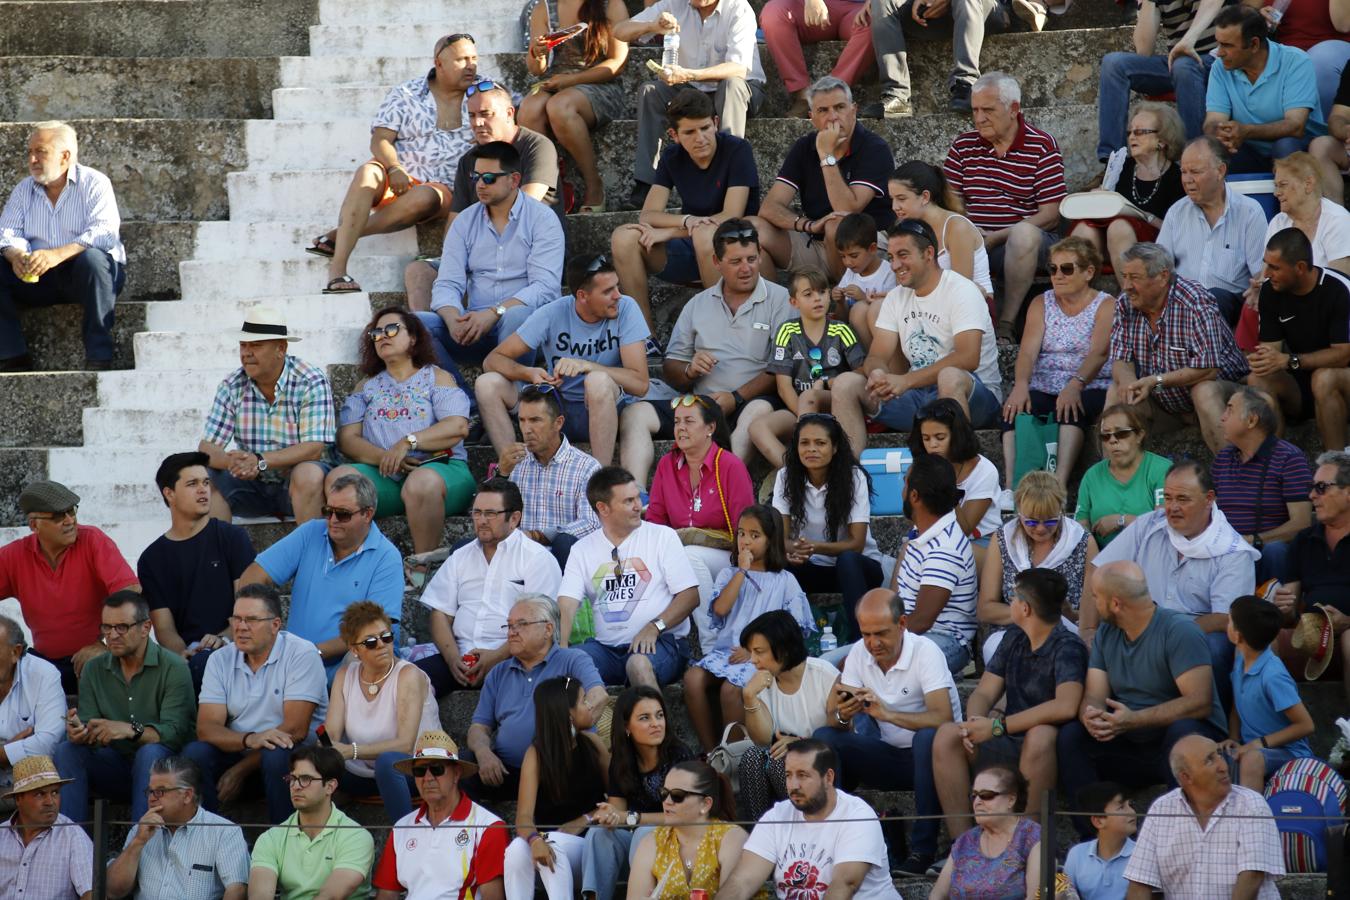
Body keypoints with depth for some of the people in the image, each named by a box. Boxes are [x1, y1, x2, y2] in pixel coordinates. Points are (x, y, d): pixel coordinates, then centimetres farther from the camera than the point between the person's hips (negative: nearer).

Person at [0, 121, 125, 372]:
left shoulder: (94, 183, -5)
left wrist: (58, 254, -36)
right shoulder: (23, 190, 11)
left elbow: (104, 233, -20)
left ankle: (99, 358, -34)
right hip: (38, 278, 5)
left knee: (91, 258, -37)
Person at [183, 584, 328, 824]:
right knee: (194, 753, -22)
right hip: (237, 750, 4)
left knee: (277, 756, -36)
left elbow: (295, 729, -16)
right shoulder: (220, 660, 5)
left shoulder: (302, 654, -10)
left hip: (294, 752, -4)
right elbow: (206, 728, -6)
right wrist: (250, 740, -28)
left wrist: (241, 769, -16)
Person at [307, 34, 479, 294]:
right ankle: (337, 269, -43)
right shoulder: (405, 94, 7)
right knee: (367, 173, -34)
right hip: (397, 179, 0)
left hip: (441, 186, 0)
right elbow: (380, 140, -1)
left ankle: (338, 236, -33)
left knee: (423, 197, -37)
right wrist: (395, 169, -20)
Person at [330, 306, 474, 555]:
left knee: (421, 483, -40)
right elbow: (347, 439, 11)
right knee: (338, 477, -29)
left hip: (438, 465, -3)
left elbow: (458, 427, -2)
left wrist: (408, 442, -15)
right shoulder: (366, 386, 26)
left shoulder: (436, 377, 16)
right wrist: (383, 457, -10)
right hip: (382, 475, 3)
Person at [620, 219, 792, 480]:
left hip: (749, 401, -4)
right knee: (635, 414, -16)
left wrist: (736, 398, -15)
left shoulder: (780, 300, 6)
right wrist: (690, 370, -5)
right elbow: (670, 369, 19)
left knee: (759, 410, -38)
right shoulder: (698, 304, 21)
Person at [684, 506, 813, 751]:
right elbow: (720, 609, -3)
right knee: (693, 678, -27)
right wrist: (742, 571, -1)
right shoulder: (729, 574, 16)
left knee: (731, 688, -34)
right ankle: (710, 752, -18)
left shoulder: (784, 581, 8)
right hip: (725, 650, 4)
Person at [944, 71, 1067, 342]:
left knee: (1025, 233, -40)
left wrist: (995, 237, -14)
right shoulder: (963, 146, 14)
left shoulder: (1042, 146, 1)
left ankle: (1006, 325, -31)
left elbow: (1050, 216, -6)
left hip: (1025, 244, -3)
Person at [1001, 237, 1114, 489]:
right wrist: (1021, 385, -22)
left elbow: (1098, 352, -12)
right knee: (1014, 409, -29)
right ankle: (1011, 485, -45)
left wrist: (1075, 385, -32)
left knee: (1071, 409, -37)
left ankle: (1059, 484, -52)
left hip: (1089, 389, -3)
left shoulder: (1105, 306, 5)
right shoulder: (1041, 304, 16)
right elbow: (1028, 350, 1)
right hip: (1043, 388, 3)